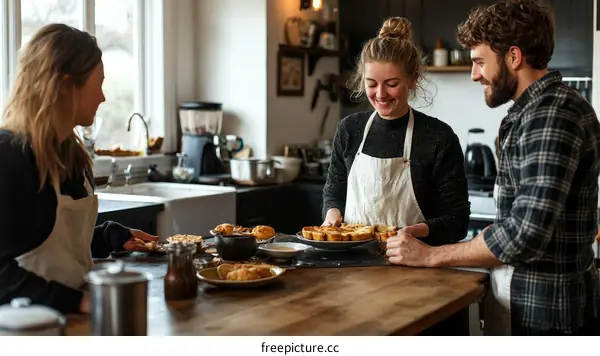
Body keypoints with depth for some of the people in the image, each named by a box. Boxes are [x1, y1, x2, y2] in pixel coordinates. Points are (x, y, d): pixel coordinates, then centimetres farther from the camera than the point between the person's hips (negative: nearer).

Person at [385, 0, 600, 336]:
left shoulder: (553, 113, -19)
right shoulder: (538, 108, 12)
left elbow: (526, 233, -26)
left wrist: (430, 255, -16)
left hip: (544, 307, -9)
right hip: (527, 295, 9)